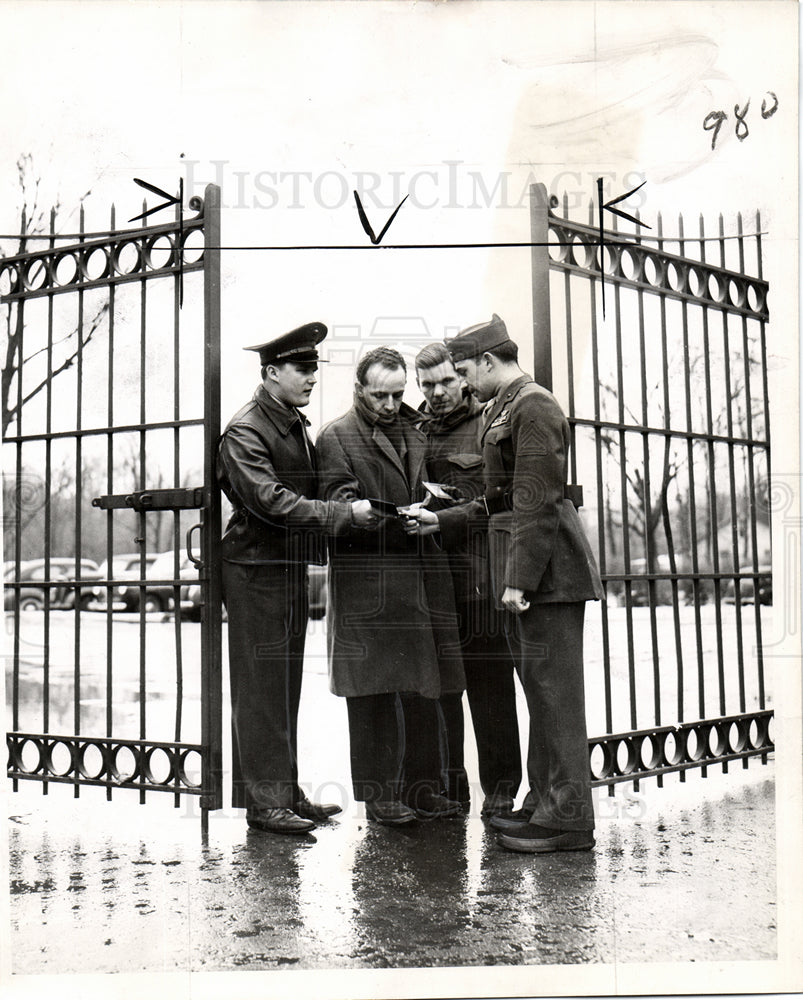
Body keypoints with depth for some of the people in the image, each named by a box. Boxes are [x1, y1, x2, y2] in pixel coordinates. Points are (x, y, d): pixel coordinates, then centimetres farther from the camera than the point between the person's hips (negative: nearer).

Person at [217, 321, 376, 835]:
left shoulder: (297, 425, 15)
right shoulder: (244, 432, -12)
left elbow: (310, 492, 18)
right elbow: (273, 502, -23)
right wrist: (345, 513, -27)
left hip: (293, 568, 9)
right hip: (256, 571, -9)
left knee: (286, 685, 13)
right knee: (261, 686, -3)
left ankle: (287, 792, 22)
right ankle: (264, 800, 6)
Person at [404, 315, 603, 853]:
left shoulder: (534, 408, -13)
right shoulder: (508, 408, 19)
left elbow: (538, 501, -20)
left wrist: (519, 579, -22)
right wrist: (442, 521, 19)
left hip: (547, 570, -10)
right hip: (536, 573, 10)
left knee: (553, 688, -4)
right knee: (538, 686, 15)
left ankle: (568, 819, 5)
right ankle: (545, 802, 26)